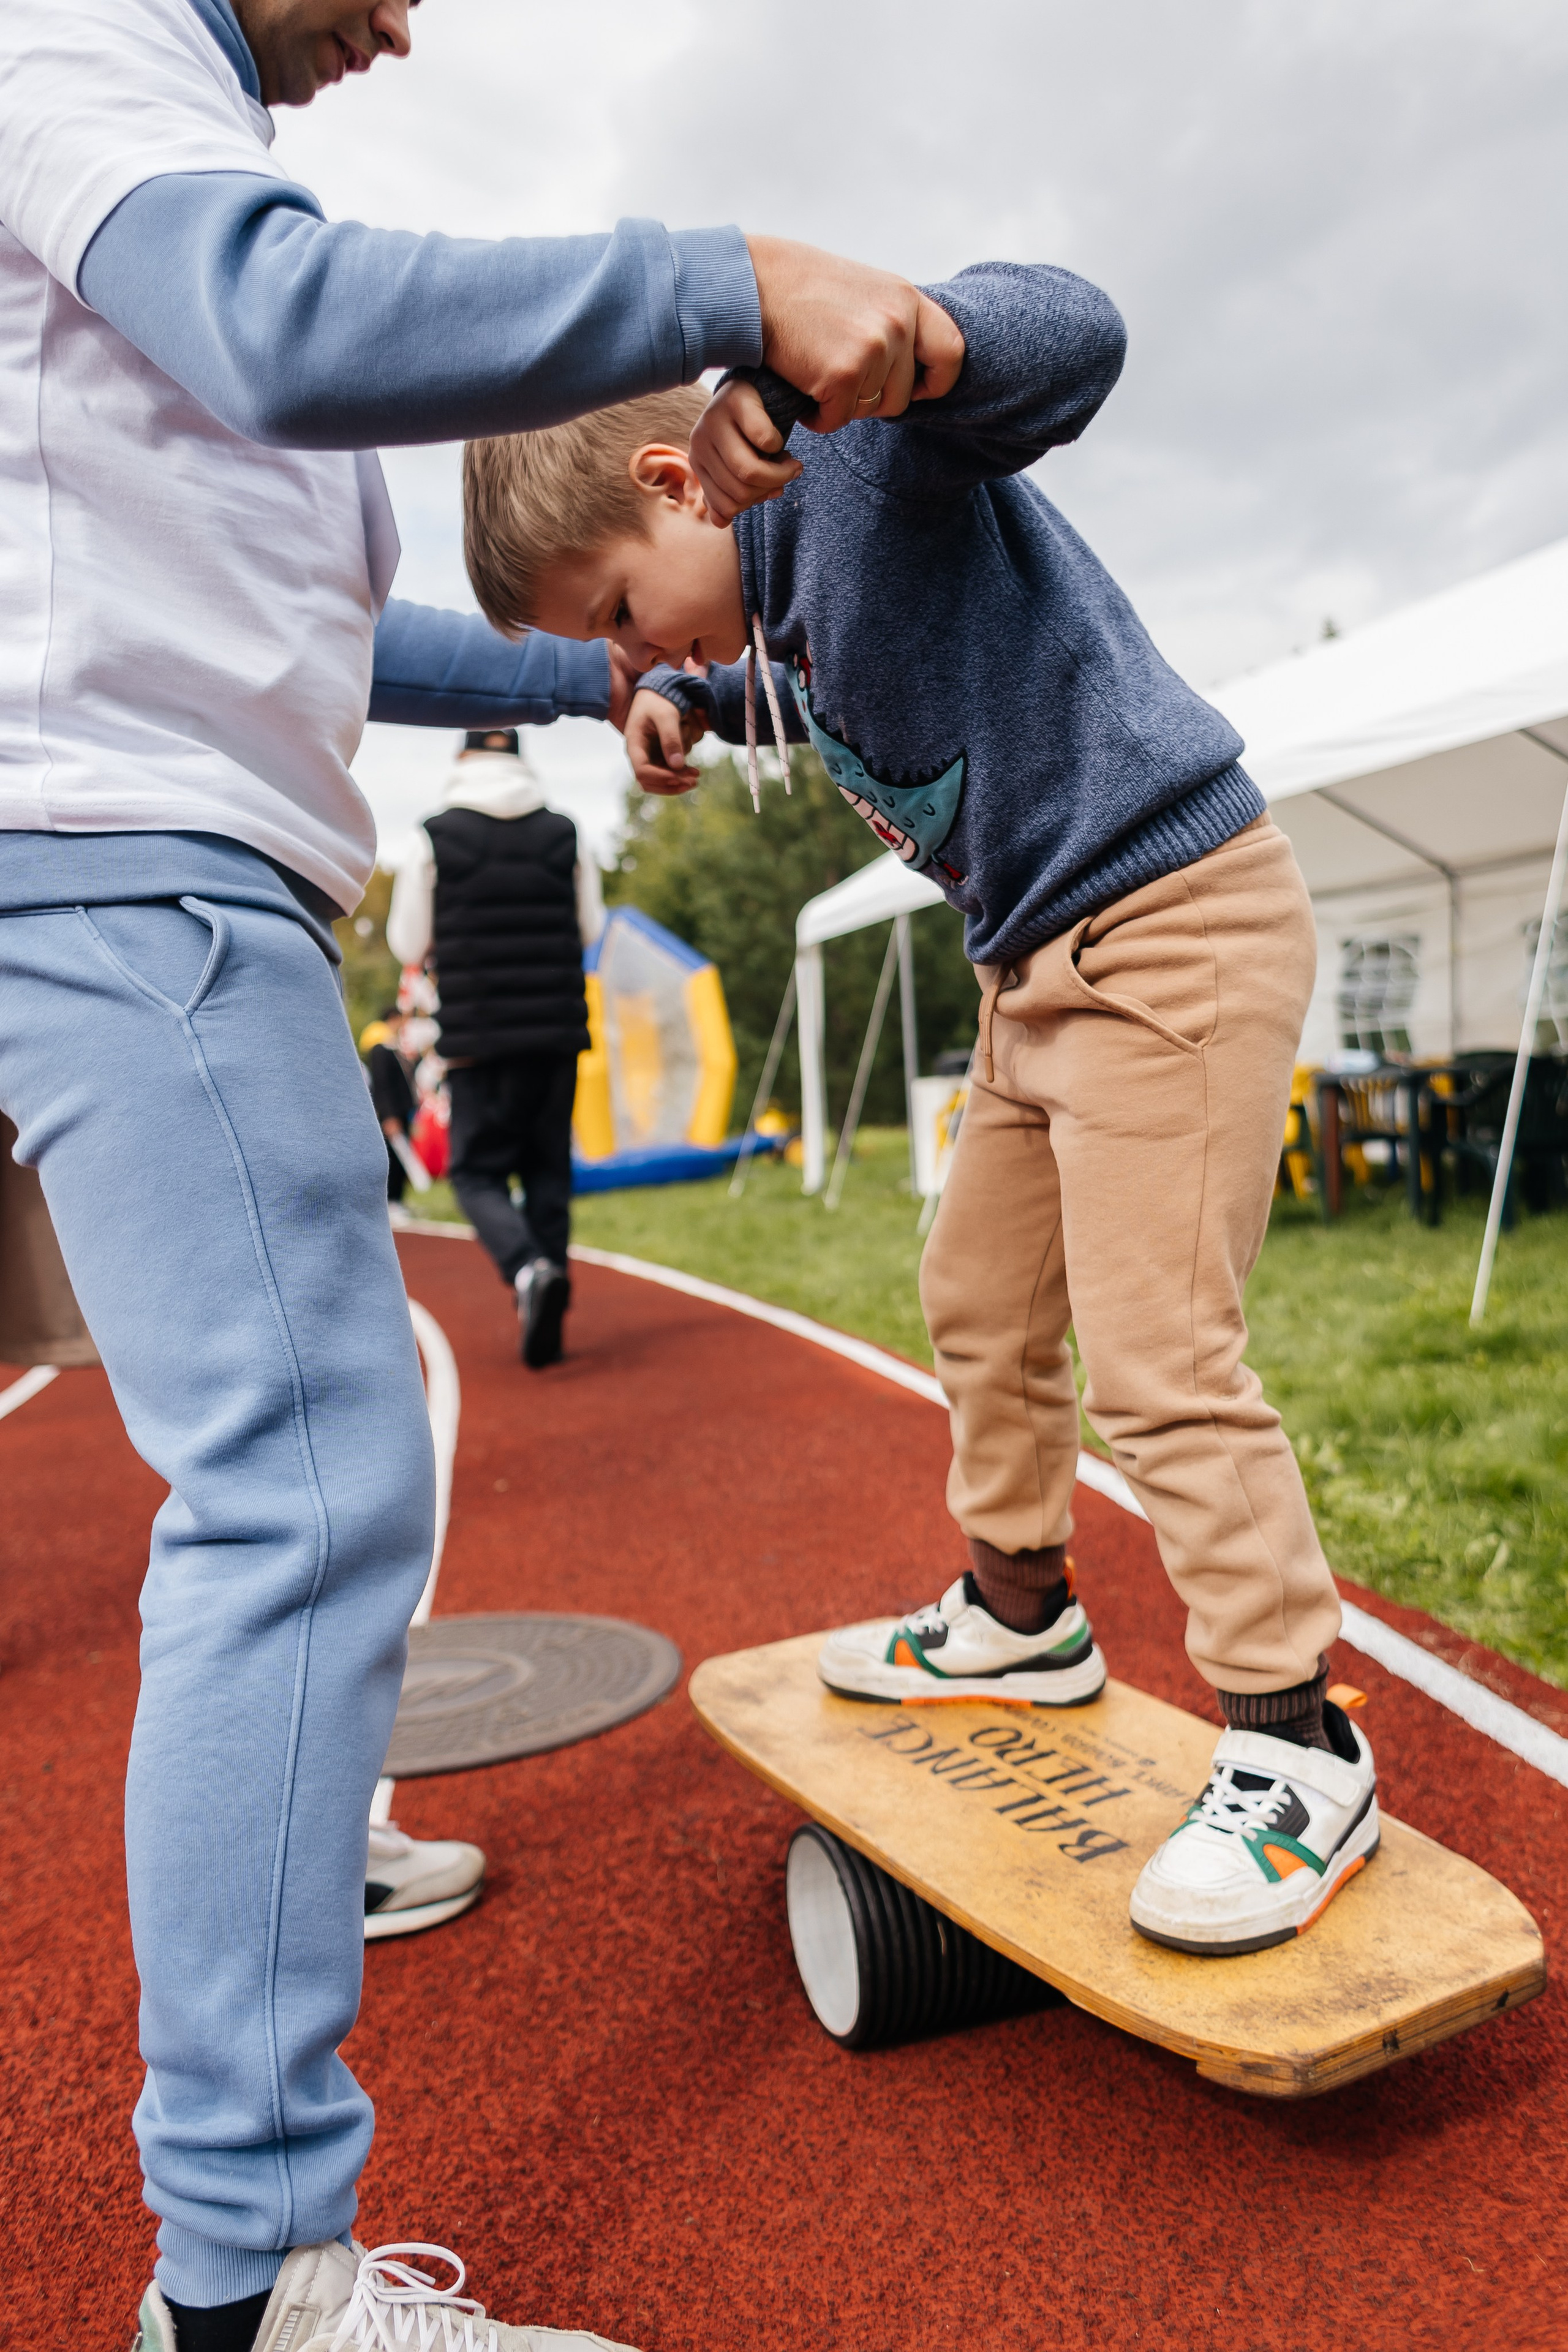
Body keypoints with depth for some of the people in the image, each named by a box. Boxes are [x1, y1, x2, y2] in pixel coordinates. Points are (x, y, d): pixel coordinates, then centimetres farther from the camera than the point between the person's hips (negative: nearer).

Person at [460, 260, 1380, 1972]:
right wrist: (688, 702, 15)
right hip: (1043, 960, 10)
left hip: (1173, 920, -10)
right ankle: (1018, 1617, 32)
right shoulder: (775, 572, 13)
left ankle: (1297, 1749, 0)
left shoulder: (874, 446, -13)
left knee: (1157, 1354, -14)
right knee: (979, 1304, 15)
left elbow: (1070, 338, -29)